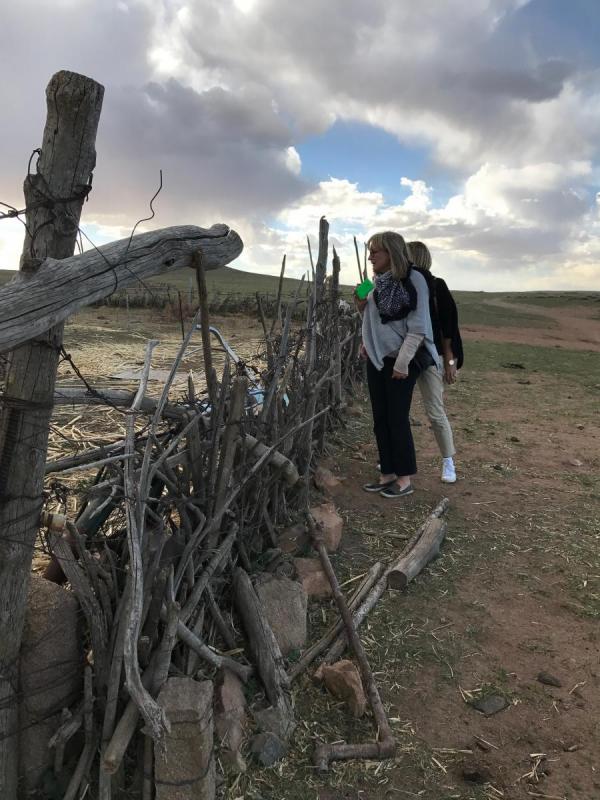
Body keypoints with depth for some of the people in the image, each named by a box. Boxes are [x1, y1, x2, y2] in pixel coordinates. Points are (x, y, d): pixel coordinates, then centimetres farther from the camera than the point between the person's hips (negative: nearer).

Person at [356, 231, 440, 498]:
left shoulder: (413, 279, -11)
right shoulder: (378, 283, 9)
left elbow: (418, 326, -15)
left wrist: (403, 361, -18)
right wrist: (361, 306, 2)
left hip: (400, 360, -7)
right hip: (376, 359, 7)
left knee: (397, 419, -3)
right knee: (380, 420, 8)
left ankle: (404, 479, 10)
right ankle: (387, 474, 19)